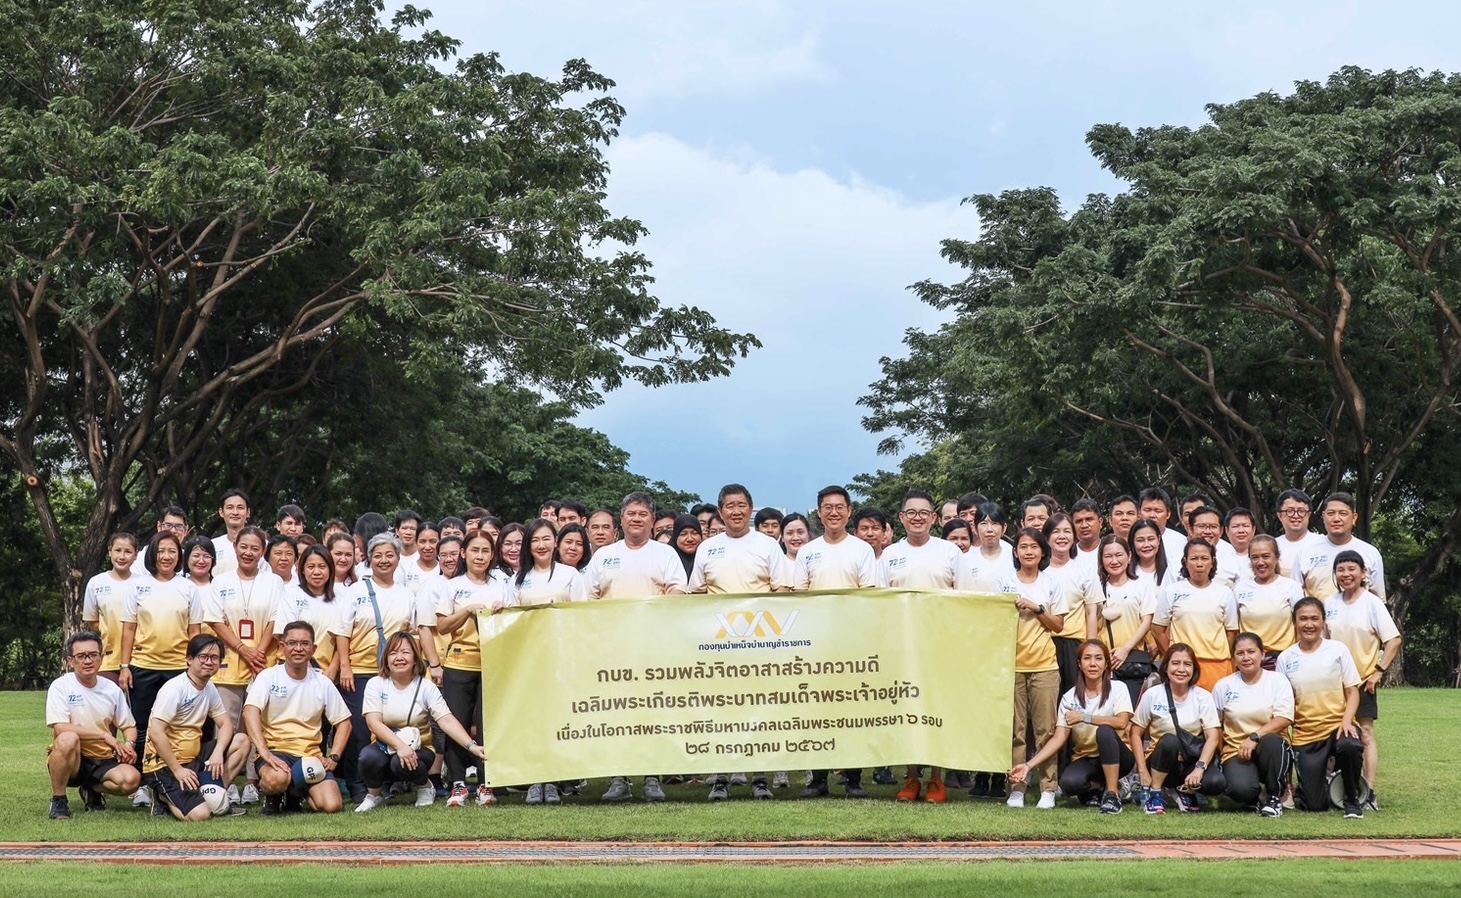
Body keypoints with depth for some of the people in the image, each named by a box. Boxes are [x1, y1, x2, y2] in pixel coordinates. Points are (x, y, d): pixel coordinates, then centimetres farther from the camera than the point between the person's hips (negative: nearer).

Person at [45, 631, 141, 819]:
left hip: (104, 761, 4)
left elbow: (129, 726, 13)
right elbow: (60, 728, -20)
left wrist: (129, 744, -11)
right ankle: (58, 801, -14)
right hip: (72, 761, -3)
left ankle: (92, 790, 9)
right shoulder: (60, 686, -8)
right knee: (68, 739, -37)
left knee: (131, 779, -27)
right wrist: (105, 736, -22)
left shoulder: (112, 689, 4)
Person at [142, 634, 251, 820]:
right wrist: (177, 770, -21)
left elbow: (226, 724, 11)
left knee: (242, 741, 0)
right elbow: (155, 732, -24)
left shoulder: (209, 688, 8)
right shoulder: (174, 688, -18)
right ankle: (165, 798, 4)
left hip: (193, 758, 8)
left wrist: (218, 751, -10)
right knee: (199, 814, -26)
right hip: (164, 765, -8)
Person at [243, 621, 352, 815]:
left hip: (310, 755, 3)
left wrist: (333, 757, -1)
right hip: (276, 750, -3)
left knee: (331, 806, -20)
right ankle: (273, 797, 1)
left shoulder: (322, 683, 8)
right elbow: (250, 712, -17)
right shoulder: (268, 677, -2)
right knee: (277, 779, -40)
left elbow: (343, 722, 14)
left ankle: (296, 794, 16)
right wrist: (264, 752, -31)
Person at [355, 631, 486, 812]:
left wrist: (471, 746, -30)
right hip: (386, 747, 1)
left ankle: (425, 787, 0)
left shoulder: (426, 687, -5)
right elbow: (374, 723, -15)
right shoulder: (375, 685, -4)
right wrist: (400, 745, -31)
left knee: (401, 763, -34)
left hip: (417, 749, -1)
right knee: (369, 756, -32)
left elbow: (446, 720, -15)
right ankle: (374, 795, -1)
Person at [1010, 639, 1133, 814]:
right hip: (1085, 759, 2)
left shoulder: (1117, 689, -5)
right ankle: (1097, 786, 5)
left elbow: (1122, 722, -23)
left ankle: (1112, 793, -20)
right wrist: (1029, 765, -17)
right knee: (1068, 783, -32)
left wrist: (1084, 717, -21)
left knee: (1104, 731, -34)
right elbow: (1059, 738, -6)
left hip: (1116, 758, -2)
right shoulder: (1070, 697, 0)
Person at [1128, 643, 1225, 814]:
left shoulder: (1203, 697, -3)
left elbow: (1213, 737, -9)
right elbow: (1135, 734, -1)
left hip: (1192, 760, 1)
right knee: (1170, 740, -35)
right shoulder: (1152, 695, -5)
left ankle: (1186, 790, 5)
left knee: (1217, 783, -30)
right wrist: (1143, 772, -11)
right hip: (1162, 762, -1)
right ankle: (1154, 792, -14)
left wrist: (1199, 768, -24)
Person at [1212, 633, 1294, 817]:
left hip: (1271, 748, 0)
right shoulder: (1223, 686, 7)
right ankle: (1251, 799, 7)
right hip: (1236, 752, 0)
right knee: (1241, 789, -34)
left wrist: (1254, 737, -22)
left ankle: (1274, 797, -14)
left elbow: (1284, 719, -11)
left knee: (1271, 741, -38)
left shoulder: (1278, 680, 2)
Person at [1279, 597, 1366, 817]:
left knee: (1349, 746, -39)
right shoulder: (1286, 658, 4)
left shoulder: (1337, 649, 2)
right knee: (1315, 805, -8)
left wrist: (1347, 721, -16)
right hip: (1305, 735, 1)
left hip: (1338, 726, -1)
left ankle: (1352, 799, -10)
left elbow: (1352, 691, 1)